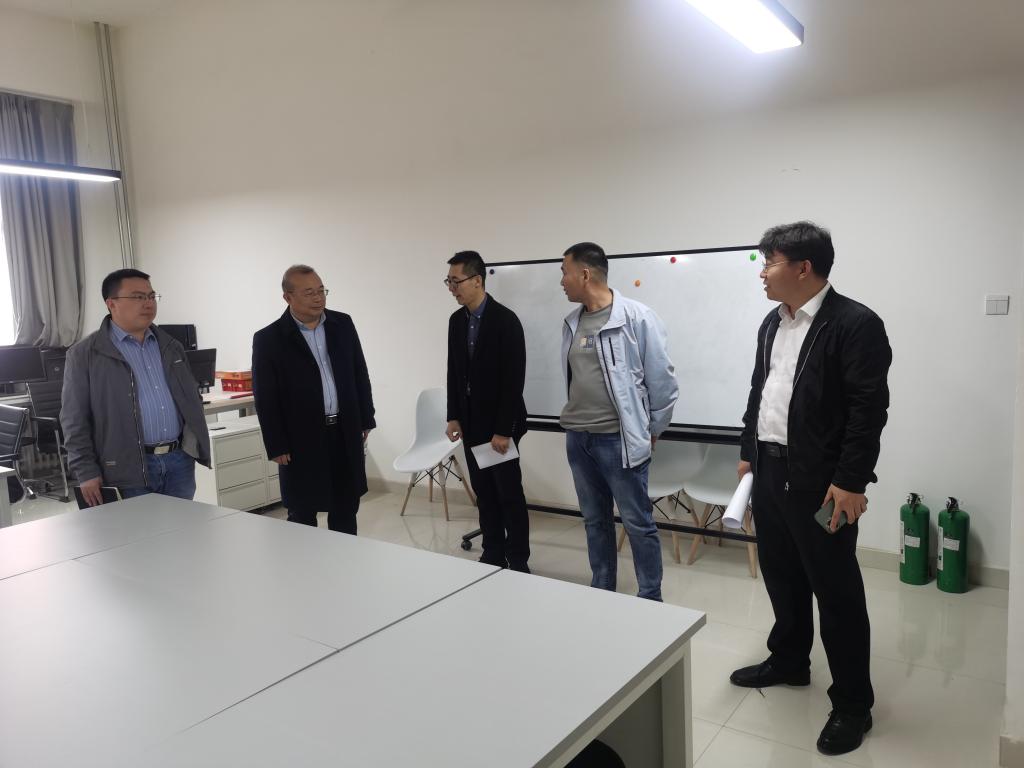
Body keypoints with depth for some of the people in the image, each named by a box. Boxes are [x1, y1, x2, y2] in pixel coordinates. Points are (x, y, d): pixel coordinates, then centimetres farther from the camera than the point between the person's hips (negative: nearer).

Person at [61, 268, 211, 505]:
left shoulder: (171, 347, 15)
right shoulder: (85, 354, -1)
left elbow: (193, 397, 20)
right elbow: (75, 419, -3)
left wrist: (196, 444, 11)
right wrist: (86, 473, -8)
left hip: (179, 461, 5)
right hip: (129, 468, -4)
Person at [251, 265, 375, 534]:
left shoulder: (343, 324, 4)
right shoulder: (268, 339, -8)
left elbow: (360, 374, 11)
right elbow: (265, 399, -7)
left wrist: (366, 420, 9)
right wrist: (276, 447, -8)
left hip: (346, 434, 4)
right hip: (302, 441, -4)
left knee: (346, 509, 15)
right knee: (302, 515, 8)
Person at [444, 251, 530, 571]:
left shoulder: (505, 319, -16)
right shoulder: (456, 320, 6)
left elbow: (515, 379, -18)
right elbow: (454, 372, 11)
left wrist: (504, 429, -19)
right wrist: (453, 417, 5)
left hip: (500, 424, -6)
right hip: (471, 423, 6)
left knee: (509, 494, 2)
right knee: (484, 494, 11)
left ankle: (518, 562, 12)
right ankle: (493, 555, 22)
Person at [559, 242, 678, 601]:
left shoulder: (636, 317, -12)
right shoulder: (572, 322, 7)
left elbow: (662, 378, -7)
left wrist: (652, 429, 1)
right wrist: (576, 419, 15)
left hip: (618, 439, -6)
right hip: (577, 438, 6)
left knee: (638, 523, 3)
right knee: (594, 520, 17)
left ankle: (651, 601, 19)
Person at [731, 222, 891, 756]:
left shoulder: (855, 323, -13)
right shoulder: (772, 322, 11)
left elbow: (870, 409, -16)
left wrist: (850, 482, -18)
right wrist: (748, 453, 16)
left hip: (820, 481, -7)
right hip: (769, 471, 7)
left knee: (837, 591, 4)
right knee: (782, 577, 19)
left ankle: (852, 703, 19)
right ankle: (788, 661, 39)